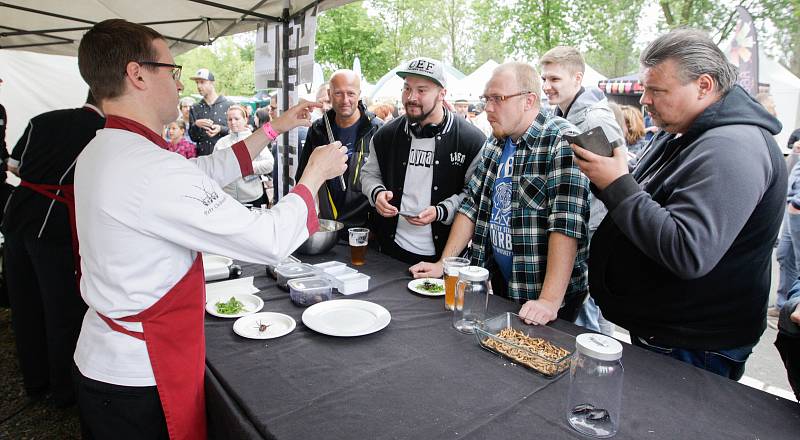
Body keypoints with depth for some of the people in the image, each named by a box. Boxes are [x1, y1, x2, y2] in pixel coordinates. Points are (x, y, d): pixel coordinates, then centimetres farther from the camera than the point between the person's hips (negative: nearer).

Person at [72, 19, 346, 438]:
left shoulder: (101, 151, 2)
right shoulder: (152, 170, -29)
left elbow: (206, 171, 10)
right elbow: (270, 241, -28)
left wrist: (275, 128, 13)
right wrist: (315, 174, -12)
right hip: (139, 379, -9)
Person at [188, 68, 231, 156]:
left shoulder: (229, 105, 1)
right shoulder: (194, 109, 12)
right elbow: (193, 138, 10)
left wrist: (221, 129, -16)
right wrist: (196, 125, -9)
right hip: (202, 155, 3)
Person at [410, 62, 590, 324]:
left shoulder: (562, 141, -18)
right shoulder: (495, 142, 5)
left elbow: (567, 222, -26)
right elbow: (472, 205, 7)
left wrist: (550, 300, -30)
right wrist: (443, 264, 1)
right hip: (501, 284, 7)